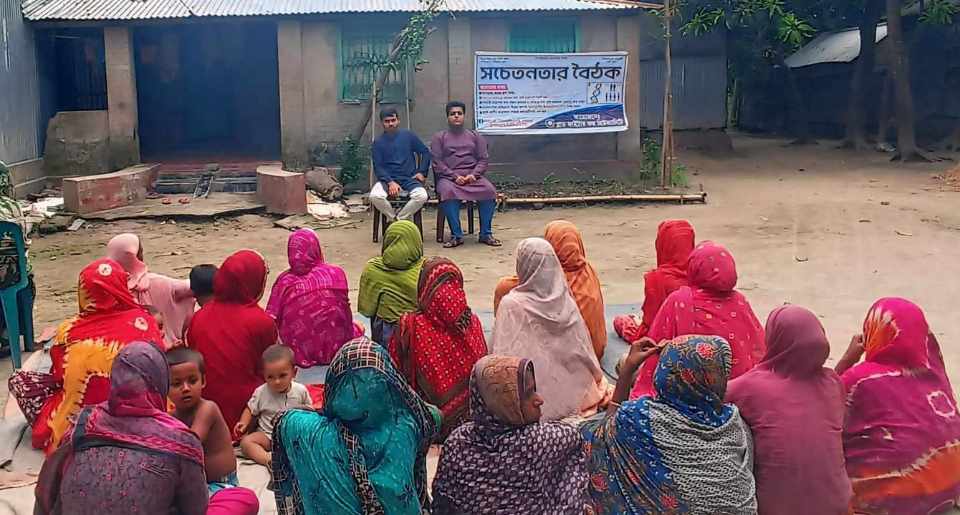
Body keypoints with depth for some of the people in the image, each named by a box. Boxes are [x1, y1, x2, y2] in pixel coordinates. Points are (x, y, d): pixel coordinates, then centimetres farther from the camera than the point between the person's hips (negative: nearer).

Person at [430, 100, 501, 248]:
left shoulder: (475, 136, 19)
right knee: (448, 192, -37)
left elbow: (484, 159, 11)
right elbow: (437, 163, 3)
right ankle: (456, 236, -31)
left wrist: (474, 174, -10)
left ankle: (486, 234, -20)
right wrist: (455, 176, -12)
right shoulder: (439, 137, 13)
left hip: (473, 176, 2)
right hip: (449, 177, -2)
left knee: (489, 190, -29)